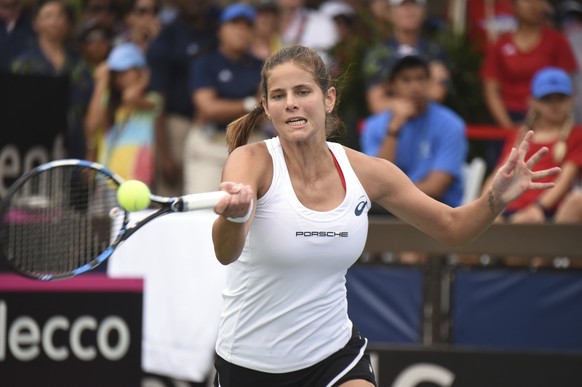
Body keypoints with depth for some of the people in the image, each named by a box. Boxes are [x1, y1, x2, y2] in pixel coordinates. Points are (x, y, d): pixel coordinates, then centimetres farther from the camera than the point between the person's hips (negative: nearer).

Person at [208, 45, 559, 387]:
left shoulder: (366, 172, -6)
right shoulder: (252, 161, -17)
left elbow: (452, 227, 7)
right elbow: (226, 253, -35)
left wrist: (498, 197, -15)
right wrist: (235, 214, -58)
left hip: (333, 355, 2)